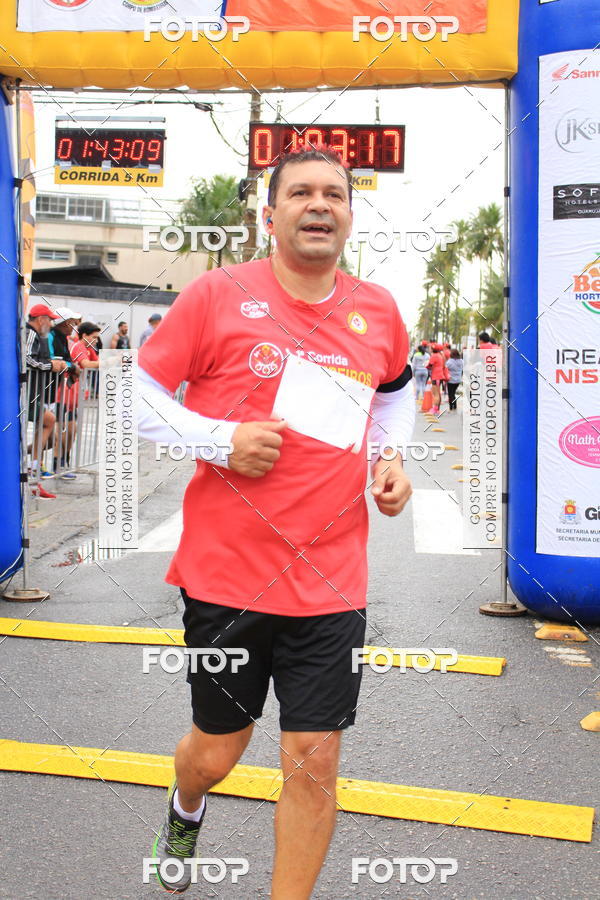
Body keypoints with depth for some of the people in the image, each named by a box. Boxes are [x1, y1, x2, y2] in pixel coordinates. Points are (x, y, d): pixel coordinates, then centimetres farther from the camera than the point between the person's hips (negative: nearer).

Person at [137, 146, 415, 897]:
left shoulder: (378, 312, 6)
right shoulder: (217, 294, -6)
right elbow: (139, 396, -2)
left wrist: (390, 456, 9)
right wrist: (222, 439, -17)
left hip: (330, 584, 2)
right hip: (225, 575, -2)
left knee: (315, 765, 4)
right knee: (217, 751, 15)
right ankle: (185, 808, 53)